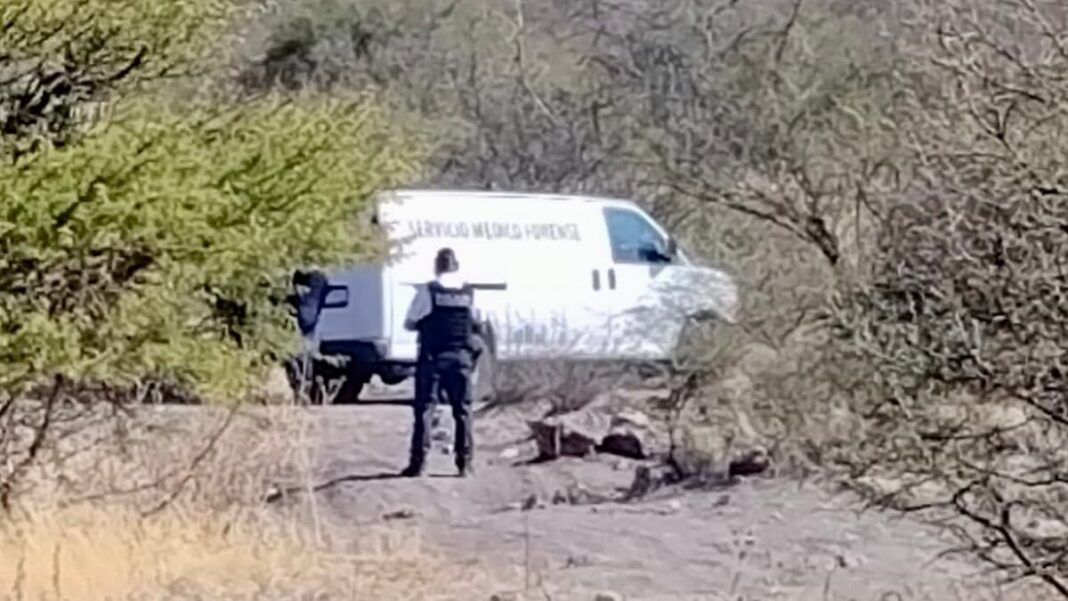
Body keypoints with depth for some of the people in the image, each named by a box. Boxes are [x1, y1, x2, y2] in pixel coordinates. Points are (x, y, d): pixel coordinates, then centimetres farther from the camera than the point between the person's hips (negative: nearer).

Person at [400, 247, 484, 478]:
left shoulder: (427, 291, -6)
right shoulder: (469, 292, 2)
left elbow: (410, 323, -2)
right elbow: (477, 323, 10)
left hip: (432, 357, -2)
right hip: (461, 356, 2)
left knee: (425, 409, 0)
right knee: (462, 410, 8)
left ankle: (417, 462, -5)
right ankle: (464, 462, 6)